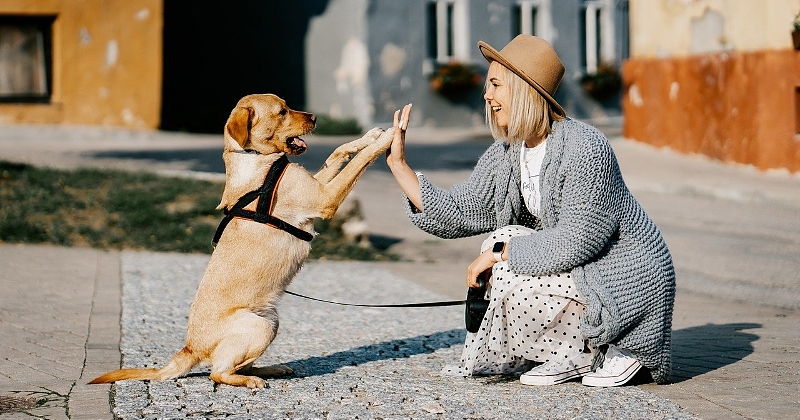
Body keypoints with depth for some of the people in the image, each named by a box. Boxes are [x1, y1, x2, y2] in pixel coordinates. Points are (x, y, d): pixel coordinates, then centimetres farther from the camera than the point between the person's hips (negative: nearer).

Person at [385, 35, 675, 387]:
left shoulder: (584, 148, -24)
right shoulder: (506, 154, 2)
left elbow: (578, 240, -27)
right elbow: (458, 214, 0)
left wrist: (499, 252, -21)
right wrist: (399, 165, -3)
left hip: (629, 280, -9)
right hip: (579, 270, 9)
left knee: (513, 284, -21)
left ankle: (608, 353, -1)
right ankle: (569, 355, 6)